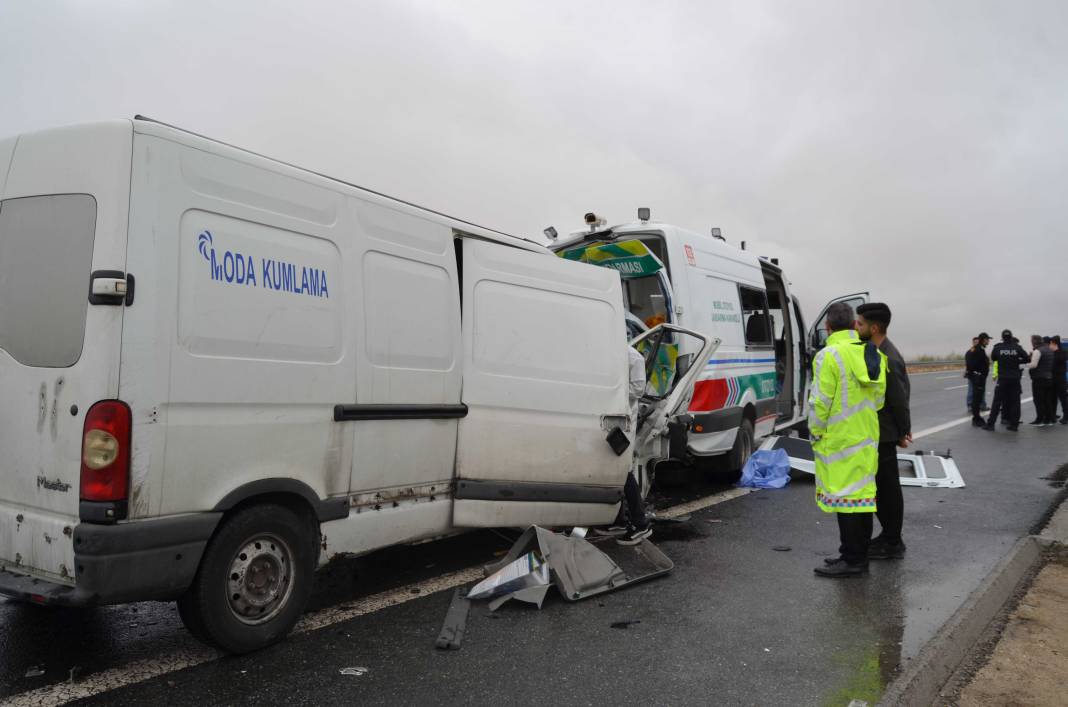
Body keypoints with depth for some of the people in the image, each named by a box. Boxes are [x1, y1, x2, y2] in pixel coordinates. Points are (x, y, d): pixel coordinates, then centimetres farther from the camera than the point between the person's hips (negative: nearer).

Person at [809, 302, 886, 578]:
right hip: (867, 438, 8)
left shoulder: (829, 355, -15)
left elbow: (820, 402, -17)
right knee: (863, 494, 14)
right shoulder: (874, 355, 9)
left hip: (839, 441, -8)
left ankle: (852, 560, 2)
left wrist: (816, 432, -4)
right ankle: (859, 555, 24)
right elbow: (879, 398, 13)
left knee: (844, 498, -3)